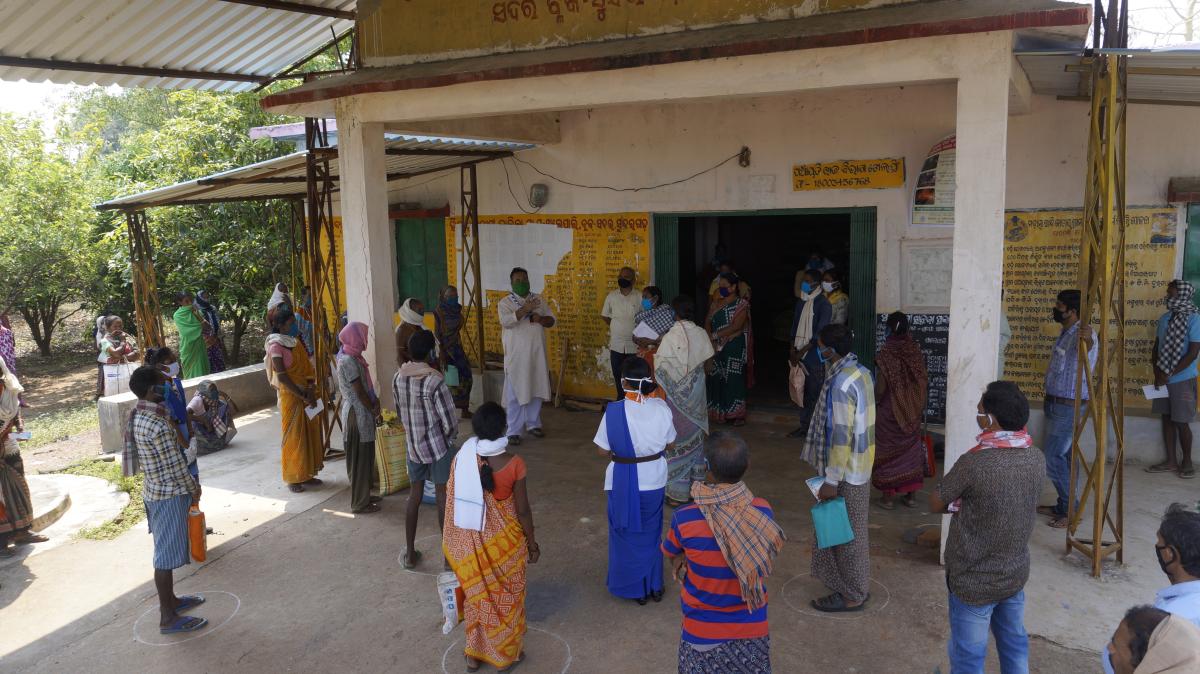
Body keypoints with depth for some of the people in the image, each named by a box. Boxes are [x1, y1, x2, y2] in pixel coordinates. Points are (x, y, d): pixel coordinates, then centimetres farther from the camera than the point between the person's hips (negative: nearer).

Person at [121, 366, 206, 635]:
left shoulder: (138, 414, 3)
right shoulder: (157, 425, -27)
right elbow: (174, 464, -20)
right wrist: (194, 489, -5)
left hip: (155, 491, 10)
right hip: (169, 494, -10)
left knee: (165, 550, 22)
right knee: (167, 555, 0)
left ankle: (170, 599, 36)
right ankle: (168, 617, 9)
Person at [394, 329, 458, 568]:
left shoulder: (398, 378, -3)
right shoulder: (435, 382, -22)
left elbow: (400, 413, 10)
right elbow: (450, 421, -19)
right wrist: (449, 437, 2)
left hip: (413, 446, 5)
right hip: (438, 447, -5)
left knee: (414, 496, 15)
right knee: (443, 498, 6)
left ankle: (410, 554, 23)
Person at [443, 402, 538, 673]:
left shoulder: (461, 459, -14)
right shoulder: (513, 463, -22)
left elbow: (453, 504, -4)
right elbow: (522, 510, -13)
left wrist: (456, 545, 11)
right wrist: (532, 542, 3)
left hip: (470, 541, 3)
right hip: (504, 541, -2)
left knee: (476, 594, 22)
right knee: (506, 596, 18)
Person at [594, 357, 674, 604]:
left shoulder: (614, 412, -20)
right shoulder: (661, 408, -11)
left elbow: (603, 450, -13)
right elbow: (669, 444, 1)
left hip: (624, 482, -3)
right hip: (654, 479, 3)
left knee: (627, 535, 16)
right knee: (651, 533, 22)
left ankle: (635, 588, 27)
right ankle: (654, 586, 33)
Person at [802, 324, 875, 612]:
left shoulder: (840, 384, -25)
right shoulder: (861, 372, 5)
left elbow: (841, 435, -26)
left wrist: (832, 481, -21)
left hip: (846, 472, -9)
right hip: (861, 467, 9)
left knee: (846, 533, 4)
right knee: (853, 531, 21)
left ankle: (851, 595, 18)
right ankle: (856, 586, 34)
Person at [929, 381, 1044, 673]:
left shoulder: (974, 462, -28)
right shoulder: (1035, 458, -7)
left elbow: (936, 504, -13)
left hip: (974, 581, -6)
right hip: (1015, 573, 6)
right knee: (1015, 643, 24)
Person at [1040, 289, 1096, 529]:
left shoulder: (1081, 335, -21)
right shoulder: (1065, 333, 11)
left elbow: (1087, 347, -47)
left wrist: (1086, 340, -69)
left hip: (1068, 407, -10)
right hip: (1057, 405, 10)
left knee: (1052, 457, -9)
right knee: (1063, 456, 15)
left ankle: (1070, 511, -1)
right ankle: (1064, 506, 24)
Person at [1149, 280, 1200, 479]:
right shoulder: (1165, 318, 6)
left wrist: (1168, 374, -17)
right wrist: (1157, 371, -3)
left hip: (1183, 379, -6)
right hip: (1163, 378, 6)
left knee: (1181, 422, 1)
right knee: (1167, 418, 11)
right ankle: (1171, 461, 20)